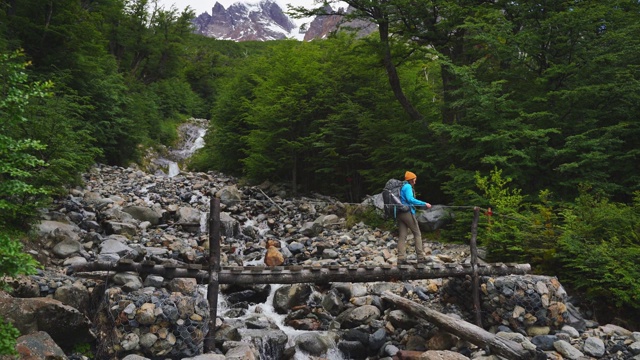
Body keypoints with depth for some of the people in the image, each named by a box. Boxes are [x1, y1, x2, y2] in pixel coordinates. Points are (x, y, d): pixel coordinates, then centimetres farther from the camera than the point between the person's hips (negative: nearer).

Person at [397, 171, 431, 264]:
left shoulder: (400, 187, 17)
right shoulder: (407, 186, -8)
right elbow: (410, 199, -21)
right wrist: (424, 204, -20)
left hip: (400, 213, 8)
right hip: (408, 212, -8)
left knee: (402, 236, 3)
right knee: (417, 234, 2)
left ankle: (401, 258, -2)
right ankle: (420, 257, 2)